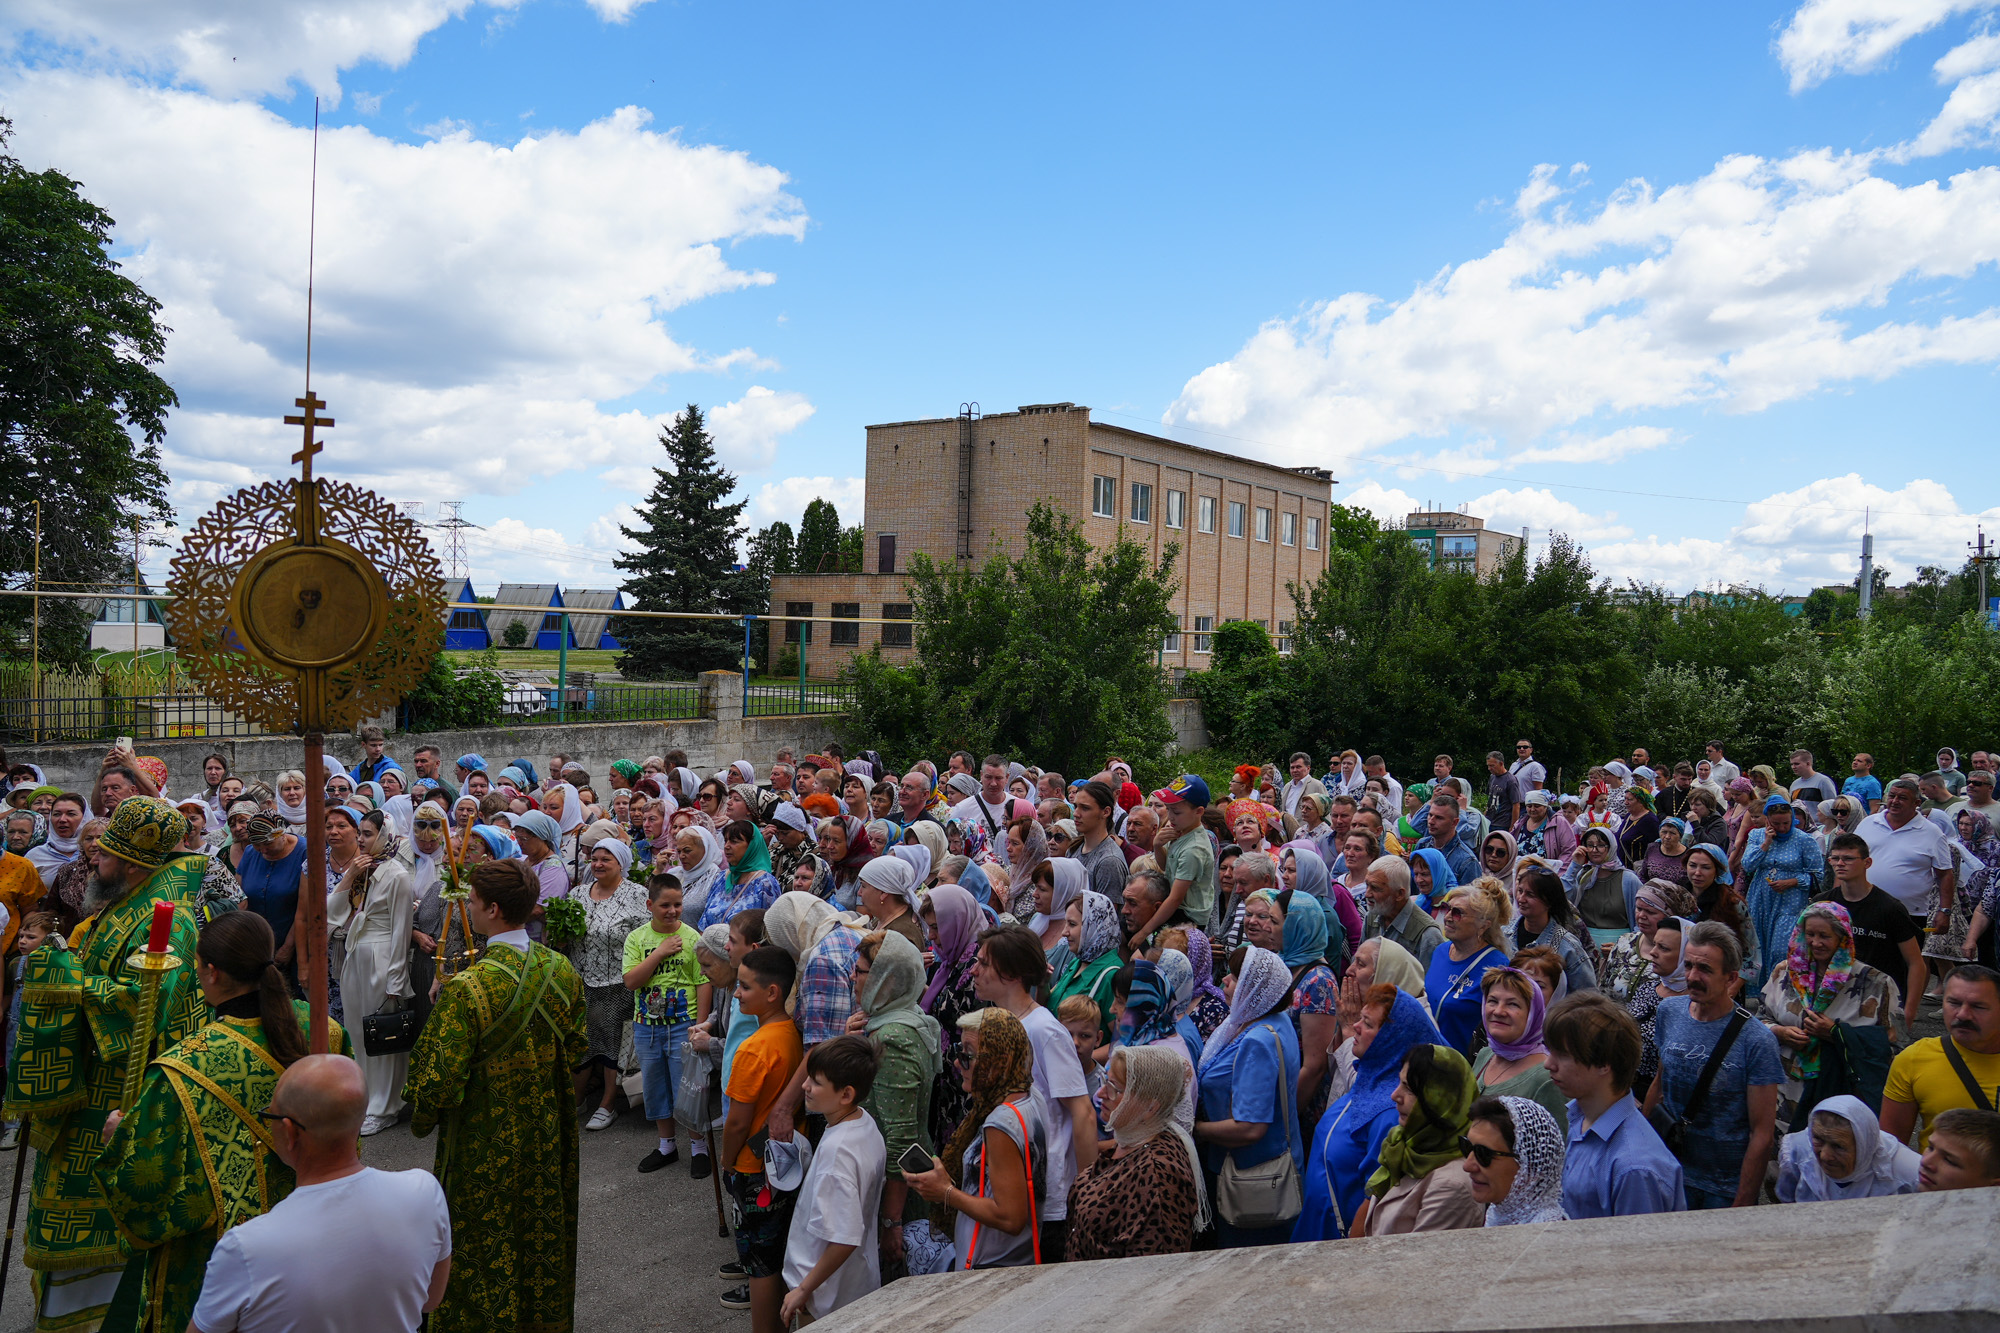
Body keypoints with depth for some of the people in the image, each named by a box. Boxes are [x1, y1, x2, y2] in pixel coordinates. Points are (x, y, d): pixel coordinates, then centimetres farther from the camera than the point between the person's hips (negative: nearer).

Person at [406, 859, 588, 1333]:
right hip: (548, 1135, 6)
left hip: (485, 1147, -5)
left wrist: (420, 1120, -2)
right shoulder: (562, 971, -9)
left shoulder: (468, 988, -27)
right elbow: (578, 1050, 3)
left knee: (483, 1246, 14)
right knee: (543, 1234, 23)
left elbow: (440, 1081, -22)